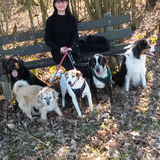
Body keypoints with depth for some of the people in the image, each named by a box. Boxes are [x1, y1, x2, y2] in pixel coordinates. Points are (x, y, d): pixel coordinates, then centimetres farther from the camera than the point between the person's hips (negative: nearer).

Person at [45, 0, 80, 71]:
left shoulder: (72, 18, 10)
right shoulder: (50, 20, 2)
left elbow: (75, 36, 6)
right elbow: (48, 40, 2)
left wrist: (71, 48, -14)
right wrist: (59, 49, -14)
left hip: (71, 50, 3)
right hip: (57, 52, -2)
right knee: (71, 66, -30)